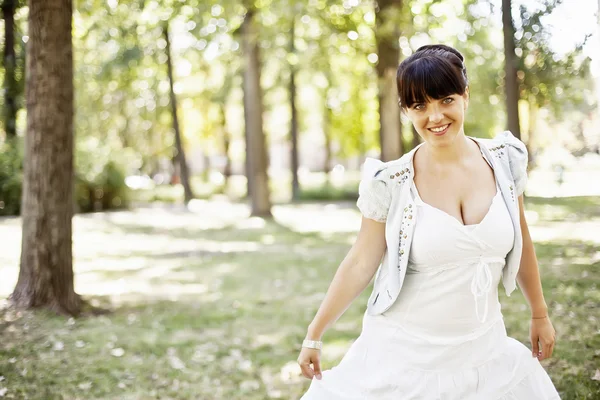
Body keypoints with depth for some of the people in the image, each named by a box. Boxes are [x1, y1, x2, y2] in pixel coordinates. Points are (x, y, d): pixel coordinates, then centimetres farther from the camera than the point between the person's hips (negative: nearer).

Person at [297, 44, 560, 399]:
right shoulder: (390, 183, -14)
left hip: (484, 351, 3)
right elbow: (360, 264, -6)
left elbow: (520, 241, 8)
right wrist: (315, 335, -2)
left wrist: (540, 313, 16)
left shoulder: (505, 160, -5)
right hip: (405, 354, -3)